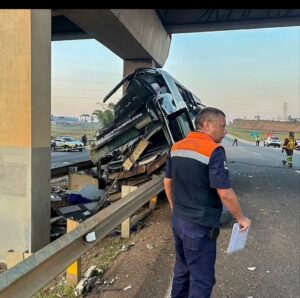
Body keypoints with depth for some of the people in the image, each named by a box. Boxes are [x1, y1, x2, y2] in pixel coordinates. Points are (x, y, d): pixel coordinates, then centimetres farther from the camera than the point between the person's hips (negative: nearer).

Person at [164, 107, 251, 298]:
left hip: (178, 220, 8)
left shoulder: (177, 147, 4)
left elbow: (168, 182, 11)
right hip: (200, 226, -7)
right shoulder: (214, 150, -19)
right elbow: (225, 193, -21)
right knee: (202, 279, 9)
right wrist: (241, 218, -6)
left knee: (182, 269, 25)